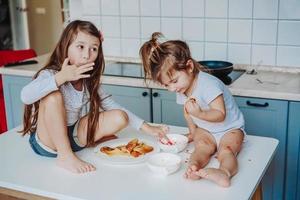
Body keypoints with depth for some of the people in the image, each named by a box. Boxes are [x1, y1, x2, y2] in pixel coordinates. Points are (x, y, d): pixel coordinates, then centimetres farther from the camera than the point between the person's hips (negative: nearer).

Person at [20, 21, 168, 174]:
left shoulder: (89, 81, -2)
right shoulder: (50, 75, -21)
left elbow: (111, 106, 2)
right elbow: (25, 97, -40)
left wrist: (146, 127, -4)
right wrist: (61, 77, -41)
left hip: (71, 136, 5)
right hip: (46, 142, -5)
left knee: (120, 117, -9)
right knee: (53, 96, -34)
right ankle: (65, 156, -23)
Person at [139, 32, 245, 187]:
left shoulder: (208, 84, -28)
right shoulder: (181, 89, -2)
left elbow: (220, 114, -30)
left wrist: (200, 114, -44)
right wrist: (193, 131, 13)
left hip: (229, 129, -6)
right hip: (205, 130, 6)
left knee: (226, 151, -32)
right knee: (202, 146, -25)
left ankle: (225, 172, -59)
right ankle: (194, 167, -52)